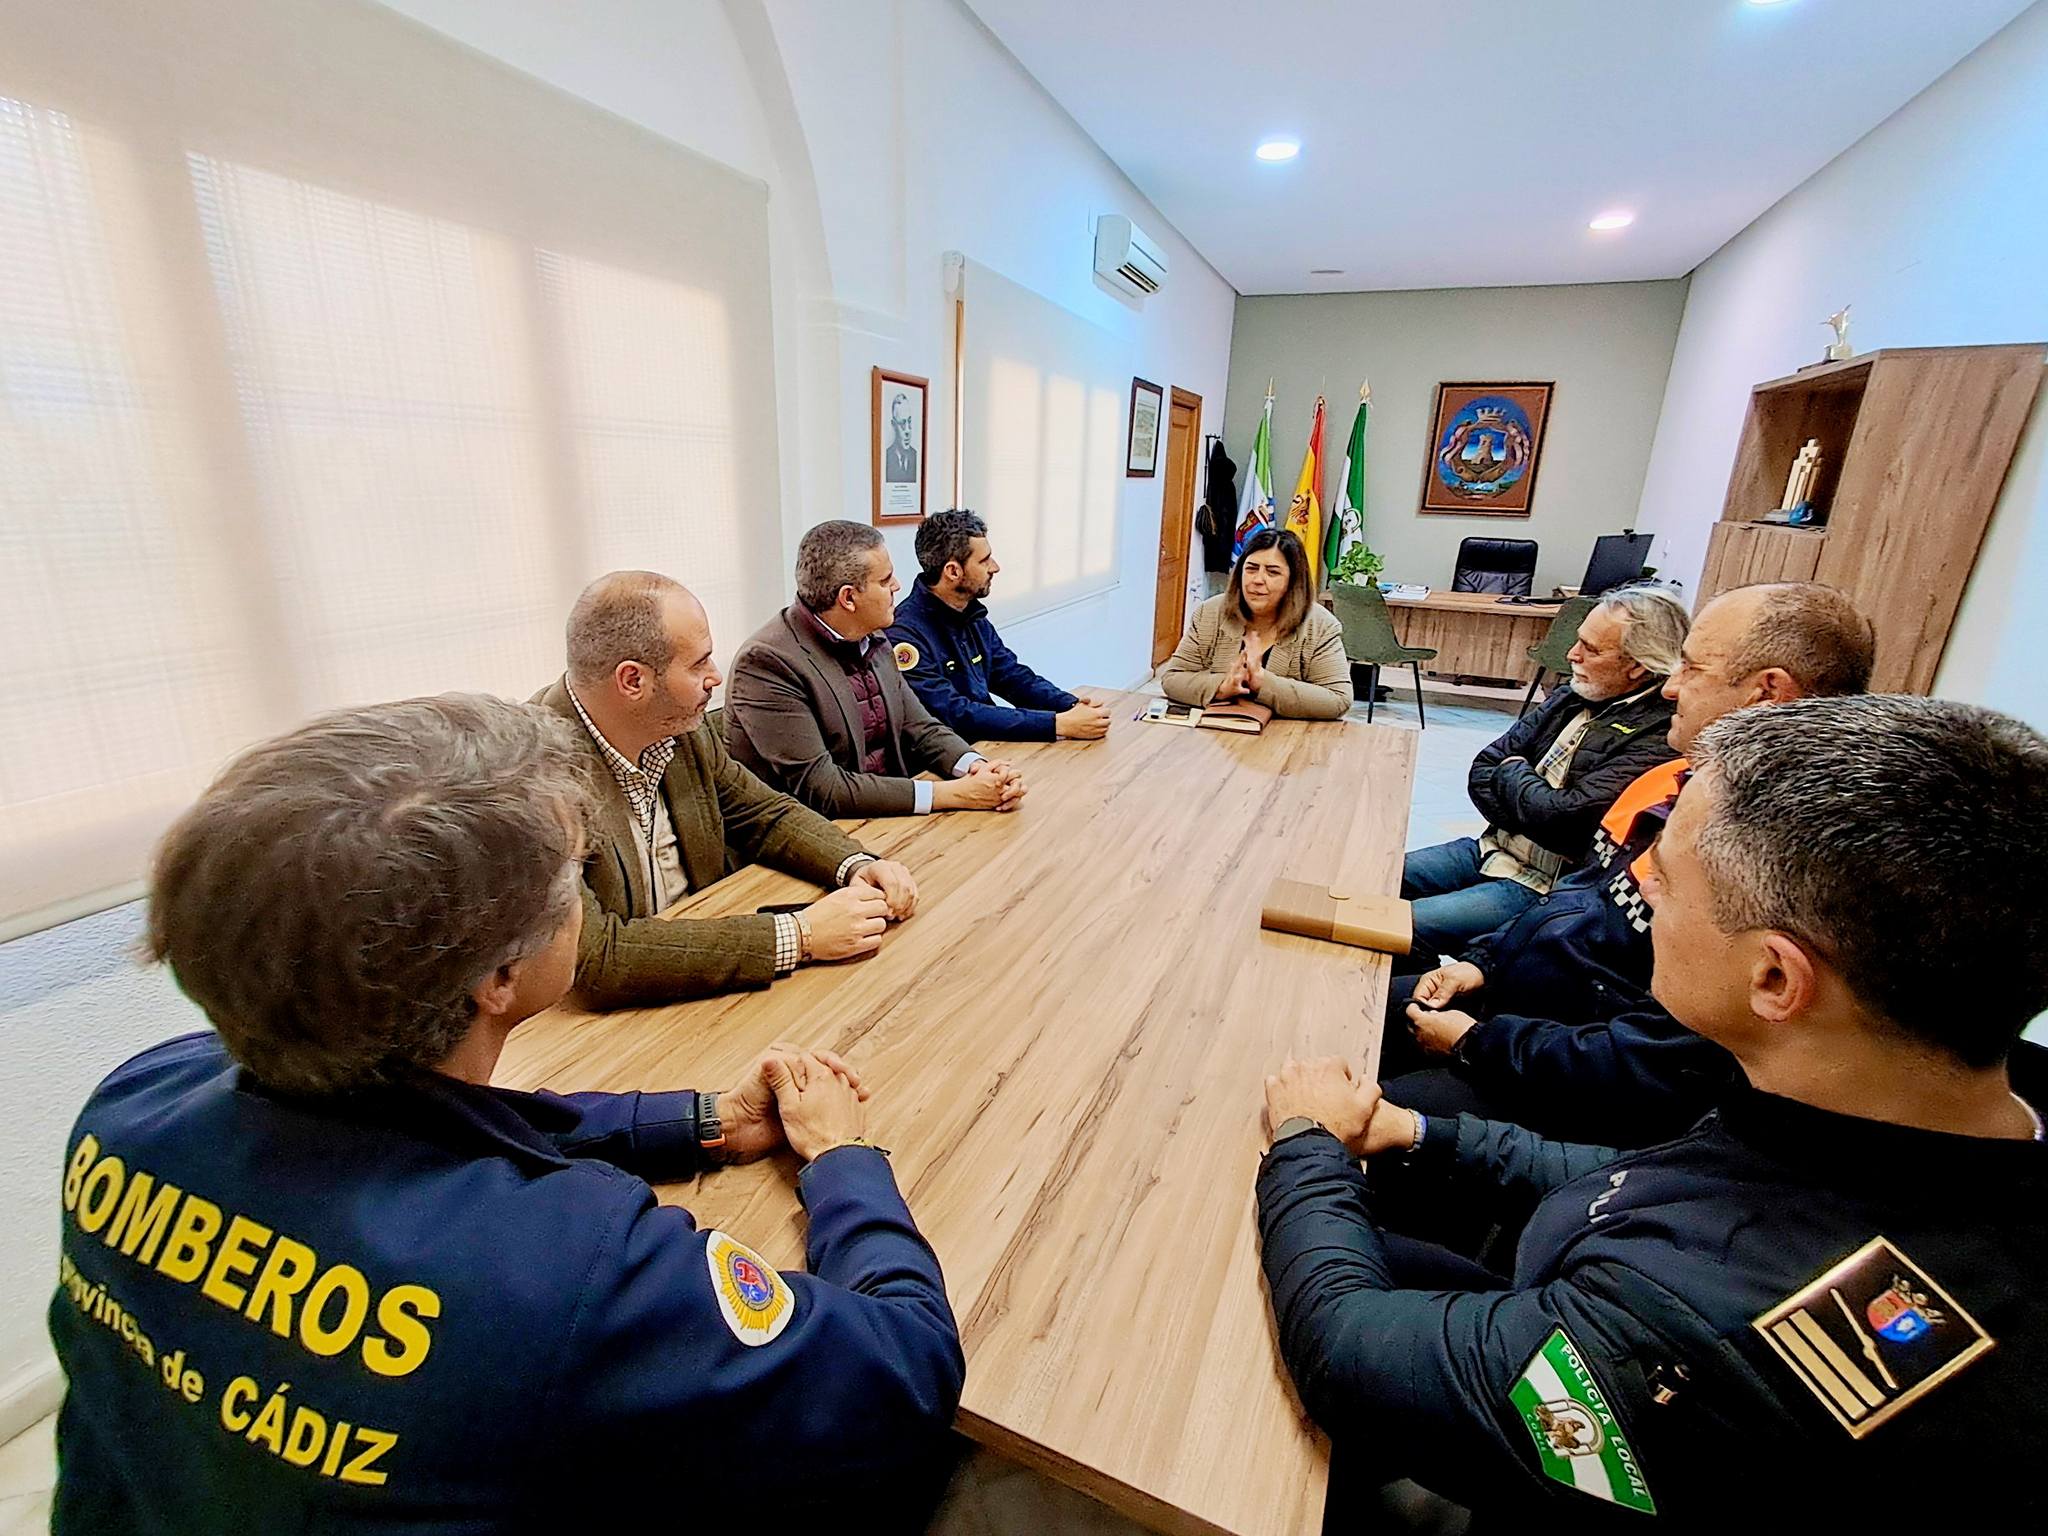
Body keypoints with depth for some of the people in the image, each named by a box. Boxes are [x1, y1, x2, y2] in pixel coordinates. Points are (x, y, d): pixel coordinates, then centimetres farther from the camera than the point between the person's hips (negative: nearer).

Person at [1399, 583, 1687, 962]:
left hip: (1544, 885, -8)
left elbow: (1562, 817, -26)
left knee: (1408, 927, -22)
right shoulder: (1570, 697, 7)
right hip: (1494, 848, 8)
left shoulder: (1658, 738, -19)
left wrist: (1514, 772, -6)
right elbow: (1483, 770, 6)